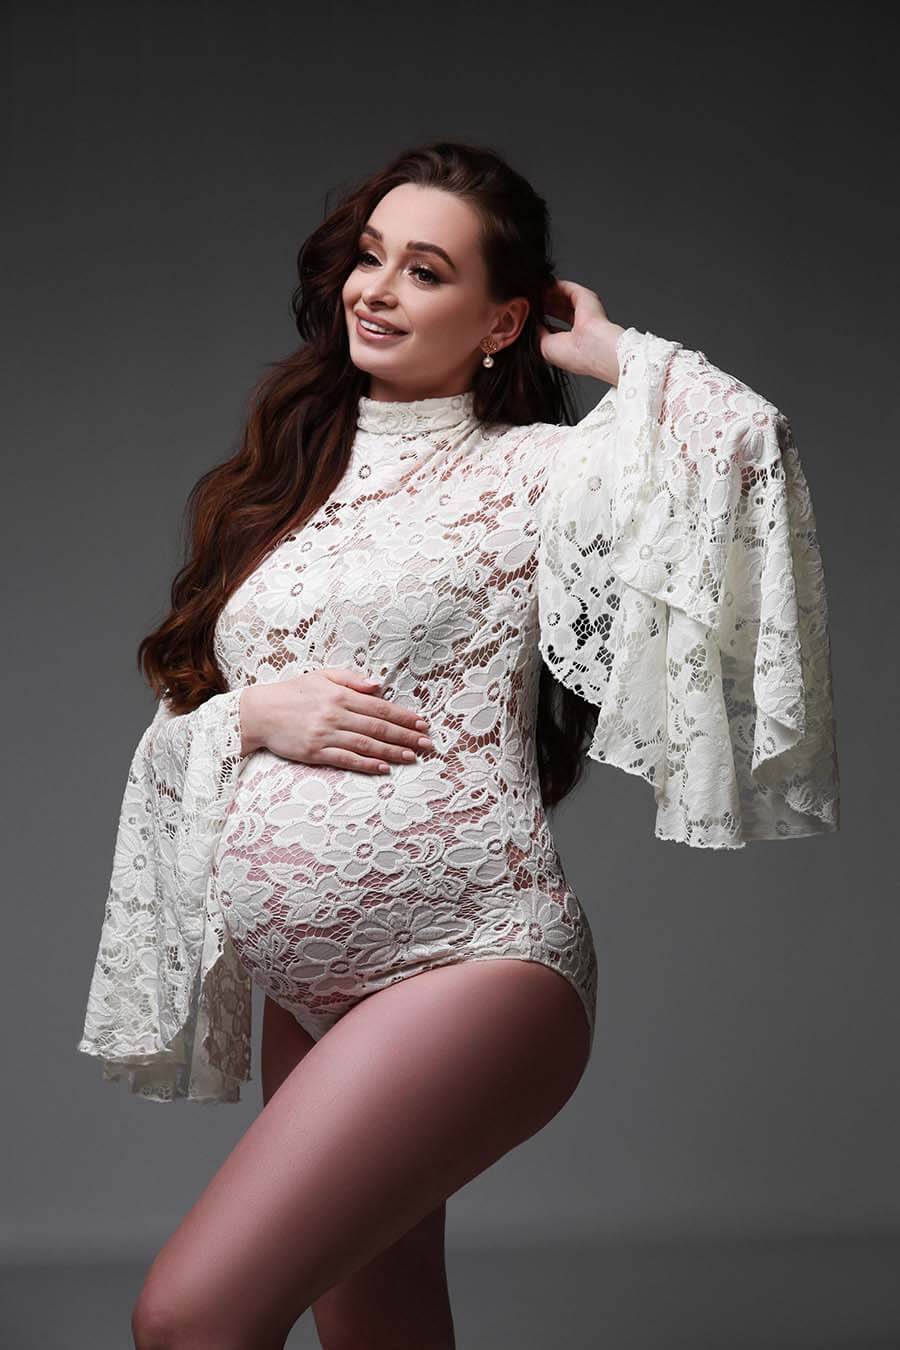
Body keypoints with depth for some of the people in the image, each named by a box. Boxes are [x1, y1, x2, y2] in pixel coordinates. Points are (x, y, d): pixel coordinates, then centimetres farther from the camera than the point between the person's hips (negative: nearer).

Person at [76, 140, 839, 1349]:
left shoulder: (530, 472, -2)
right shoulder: (282, 490, 16)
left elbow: (744, 434, -20)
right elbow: (175, 731, 17)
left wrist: (607, 349, -2)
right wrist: (254, 714, -5)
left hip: (474, 968, -7)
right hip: (307, 994, 7)